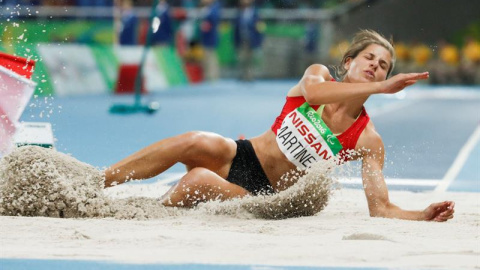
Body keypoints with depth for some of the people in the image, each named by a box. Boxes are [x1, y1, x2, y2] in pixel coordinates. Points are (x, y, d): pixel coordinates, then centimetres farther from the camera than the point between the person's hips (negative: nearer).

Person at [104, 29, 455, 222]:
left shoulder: (368, 140, -4)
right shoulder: (319, 74, 1)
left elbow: (381, 208, -9)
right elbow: (313, 91, -26)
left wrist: (424, 217, -28)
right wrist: (381, 88, -33)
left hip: (263, 195, -2)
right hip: (240, 157, 2)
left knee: (198, 181, -33)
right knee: (196, 143, -31)